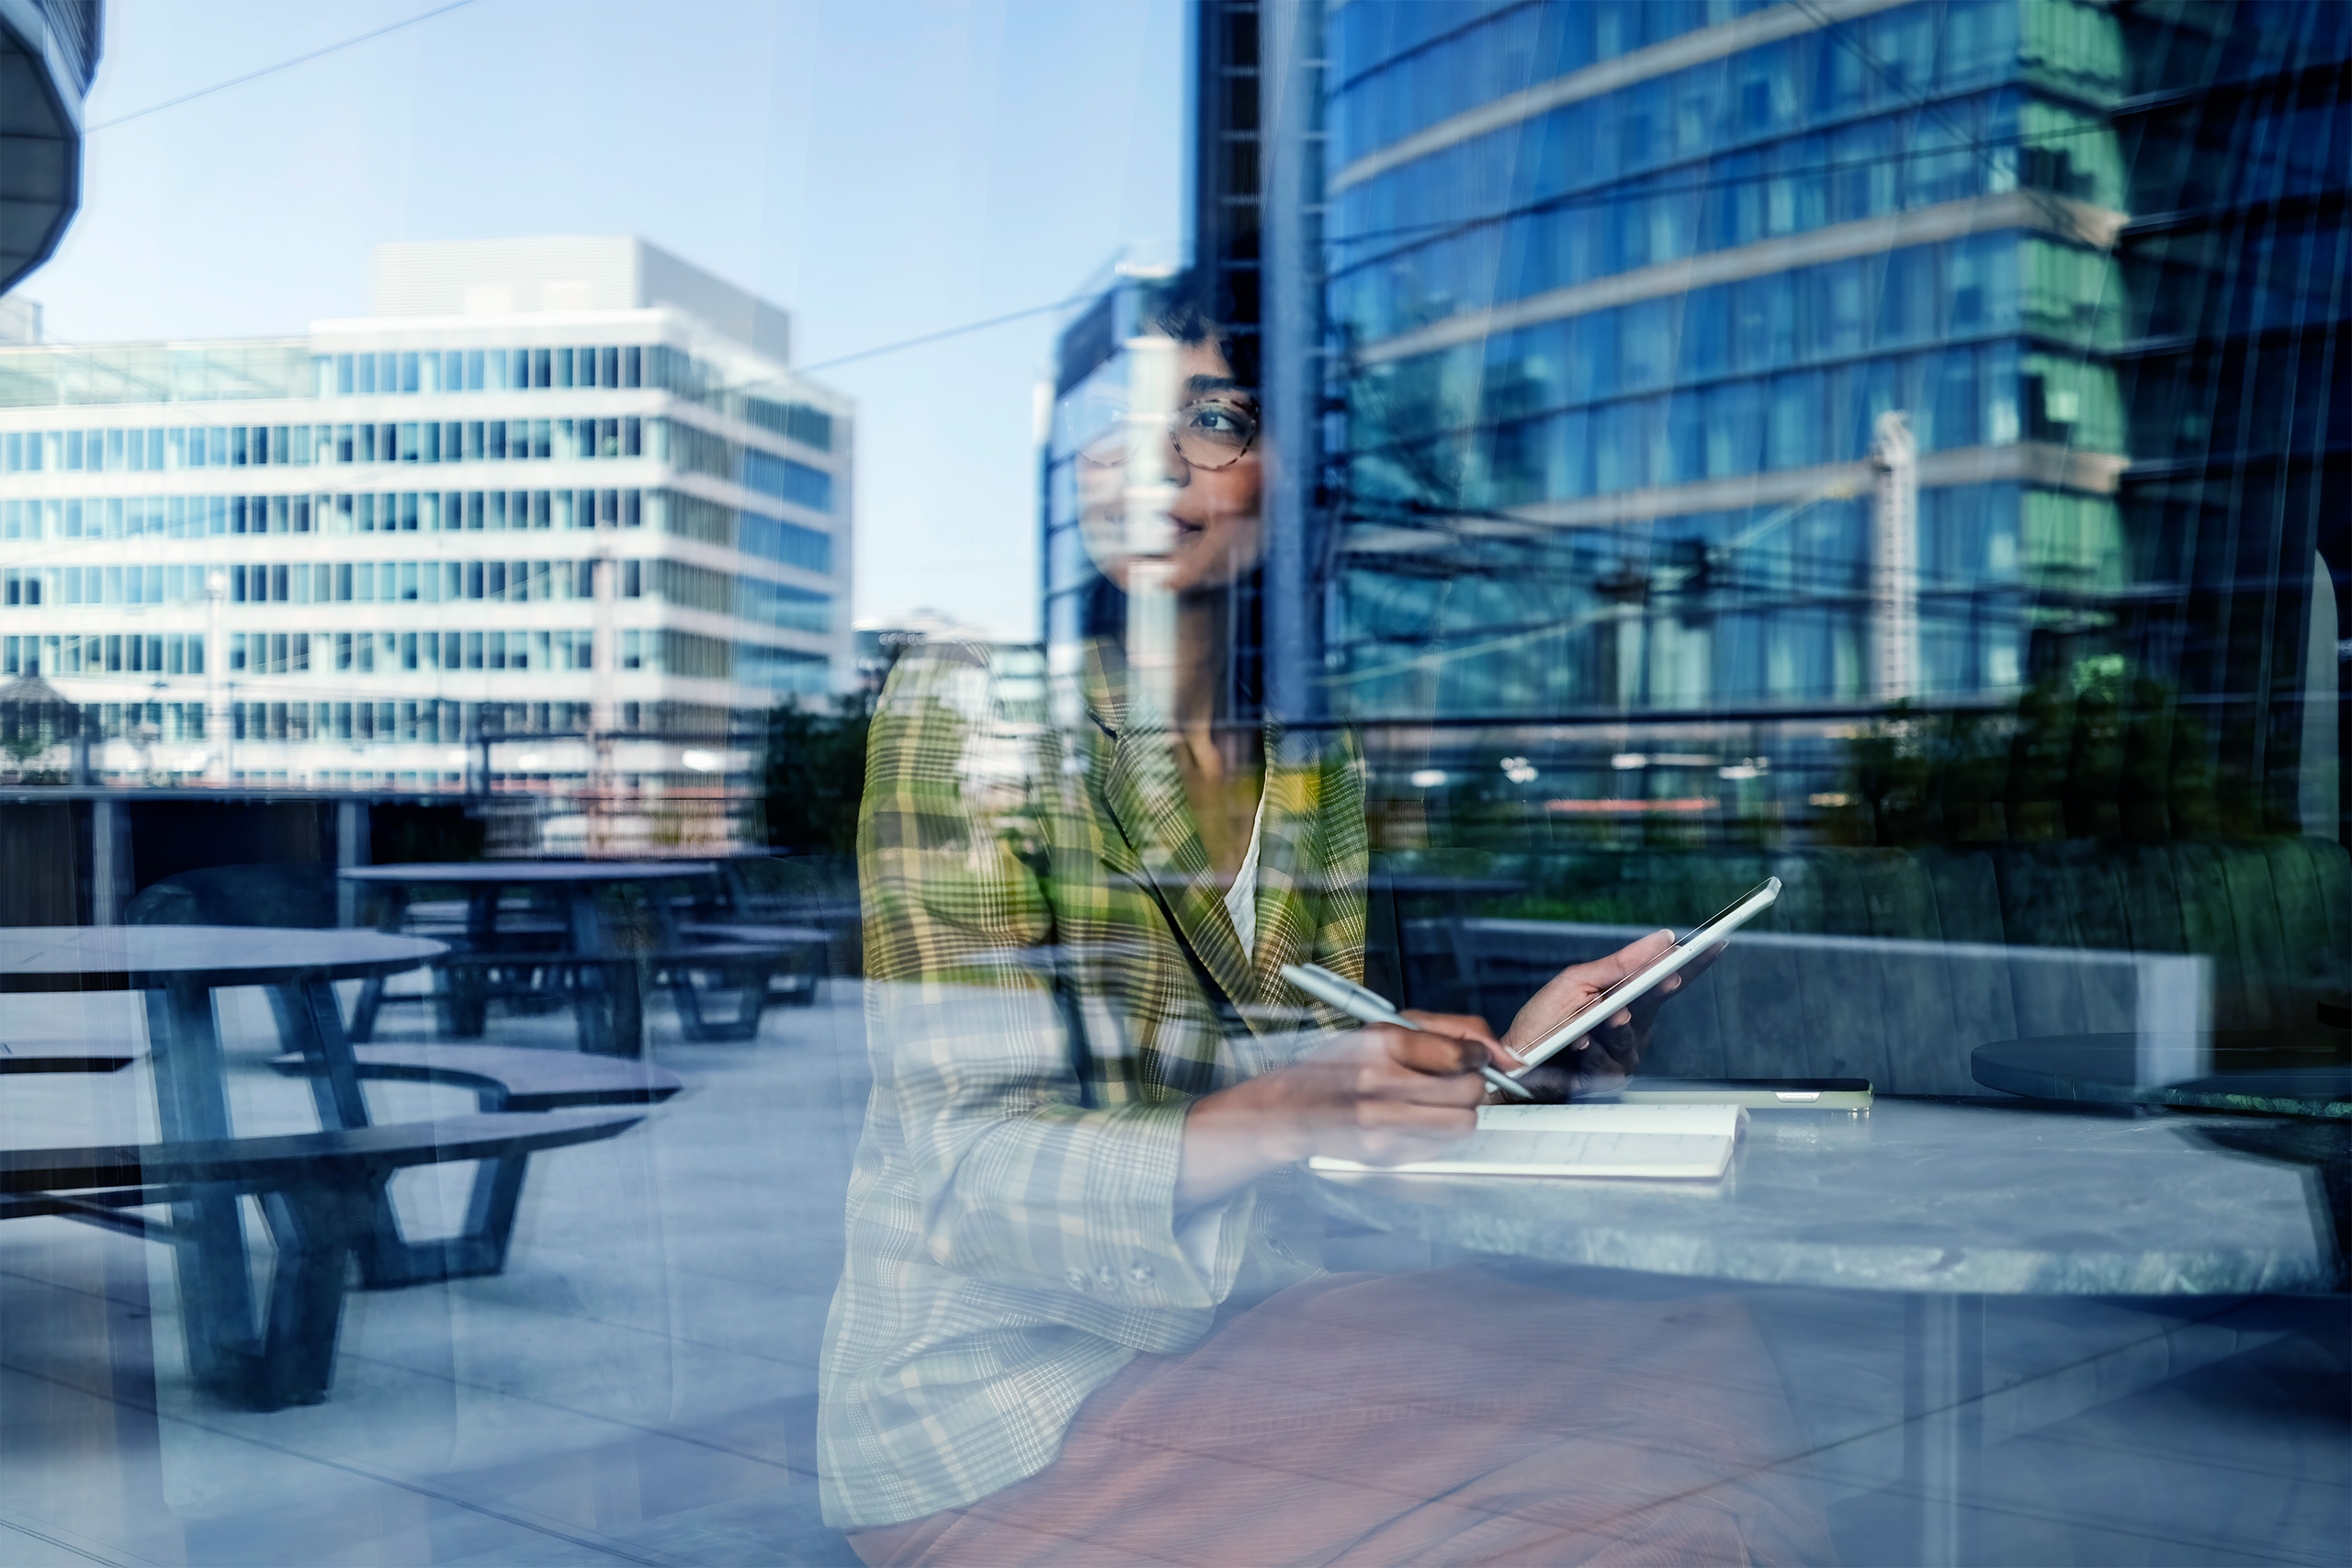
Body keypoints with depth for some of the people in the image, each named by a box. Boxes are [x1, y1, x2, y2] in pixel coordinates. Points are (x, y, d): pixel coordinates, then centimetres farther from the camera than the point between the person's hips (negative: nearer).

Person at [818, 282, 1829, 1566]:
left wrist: (1498, 1054, -9)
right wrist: (1278, 1121, -33)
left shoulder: (1313, 749, 6)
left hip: (1244, 1319, 6)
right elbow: (966, 1161, -19)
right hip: (999, 1381, -6)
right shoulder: (970, 701, -13)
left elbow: (1309, 1065, 8)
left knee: (1700, 1376, -7)